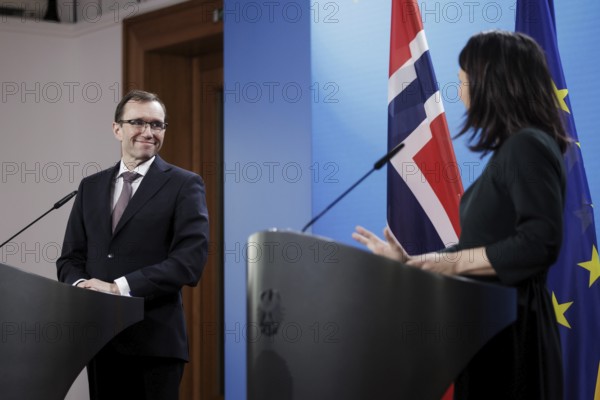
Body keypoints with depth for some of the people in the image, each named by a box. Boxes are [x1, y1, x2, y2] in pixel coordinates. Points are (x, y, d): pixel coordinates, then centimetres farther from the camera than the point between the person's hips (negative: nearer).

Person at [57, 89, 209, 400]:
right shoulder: (91, 186, 15)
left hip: (154, 339, -4)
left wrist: (120, 287, -17)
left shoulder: (184, 185, 0)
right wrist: (80, 285, -9)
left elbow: (190, 260, -12)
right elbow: (70, 257, 14)